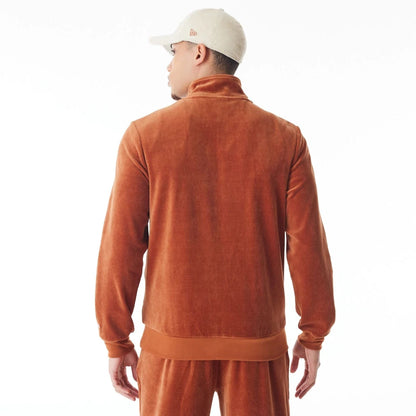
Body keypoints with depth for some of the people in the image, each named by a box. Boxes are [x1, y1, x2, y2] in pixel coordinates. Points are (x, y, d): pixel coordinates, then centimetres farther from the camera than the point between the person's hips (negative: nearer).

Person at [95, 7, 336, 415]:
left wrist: (116, 343, 3)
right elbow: (307, 244, -7)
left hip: (173, 341, 0)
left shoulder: (145, 135, -8)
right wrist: (314, 336, 6)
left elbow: (121, 247, -8)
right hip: (256, 343, 1)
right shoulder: (285, 138, -5)